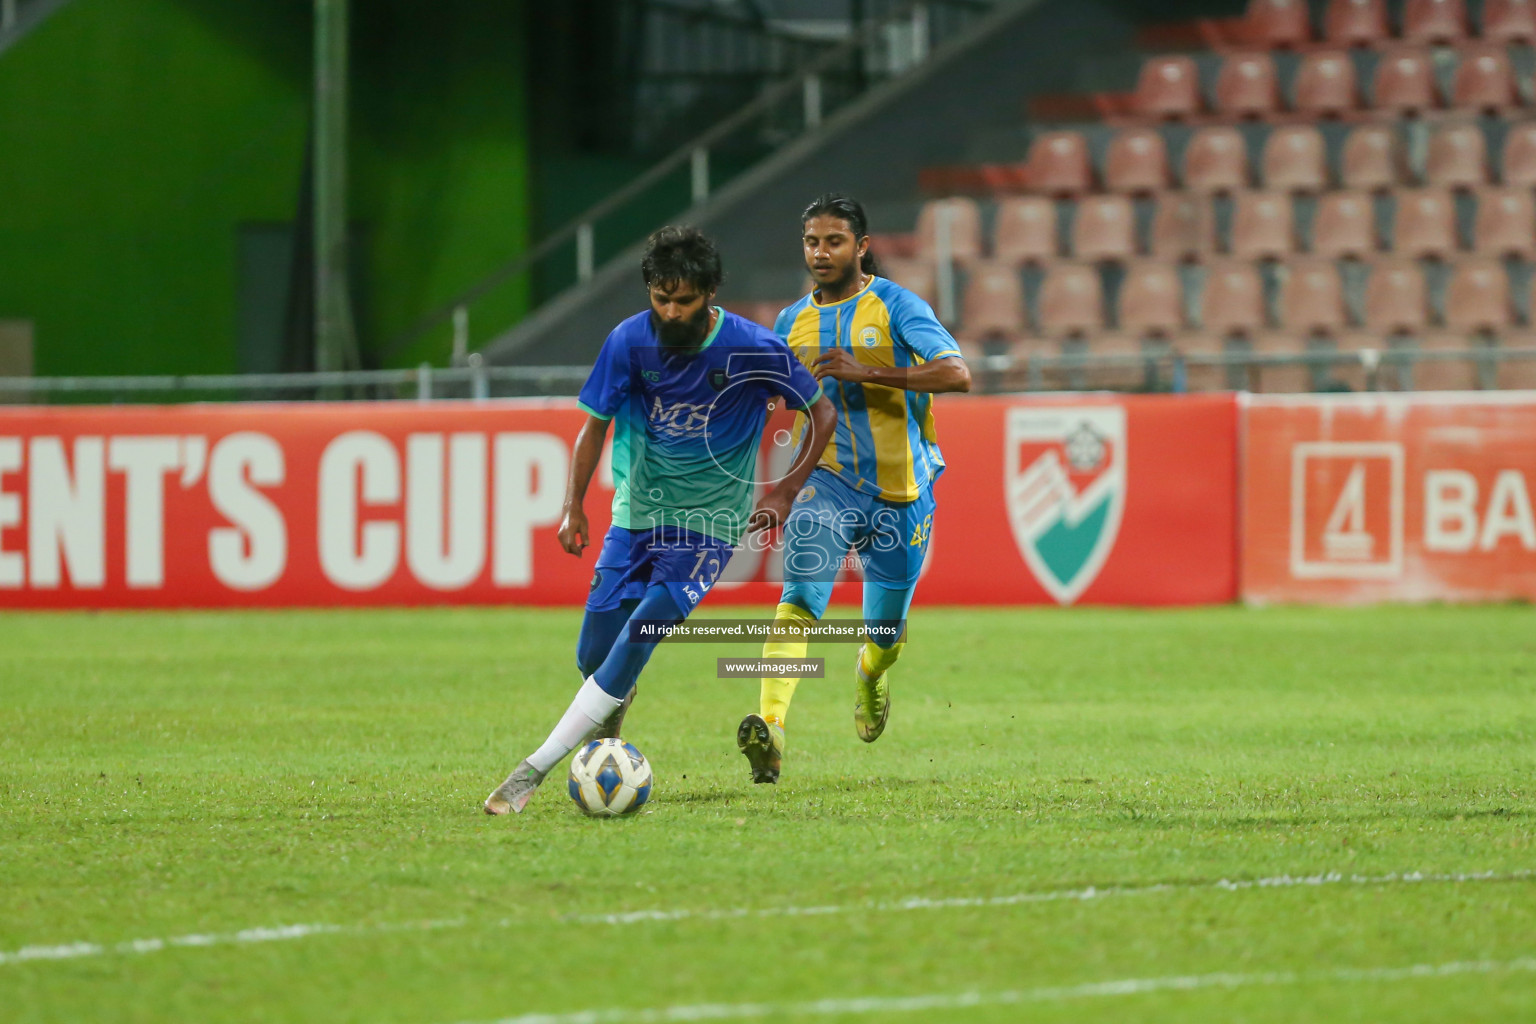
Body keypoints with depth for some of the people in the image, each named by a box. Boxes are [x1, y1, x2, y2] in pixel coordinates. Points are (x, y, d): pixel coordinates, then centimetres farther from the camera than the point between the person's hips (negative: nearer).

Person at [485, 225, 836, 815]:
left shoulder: (753, 351, -13)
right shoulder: (630, 341, -7)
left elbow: (822, 413, 1)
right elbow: (595, 424, 4)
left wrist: (787, 490, -5)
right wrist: (573, 508, -5)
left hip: (707, 523, -3)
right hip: (636, 513, 3)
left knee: (636, 639, -21)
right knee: (593, 657, 0)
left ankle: (535, 769, -23)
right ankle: (607, 734, 37)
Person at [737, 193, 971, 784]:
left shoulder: (894, 306, -7)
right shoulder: (792, 324, 6)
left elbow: (957, 375, -21)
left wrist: (866, 372, -26)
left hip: (900, 487, -1)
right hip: (827, 482, 1)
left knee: (885, 635, 12)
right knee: (801, 593, -26)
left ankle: (871, 673, 51)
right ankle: (770, 727, -40)